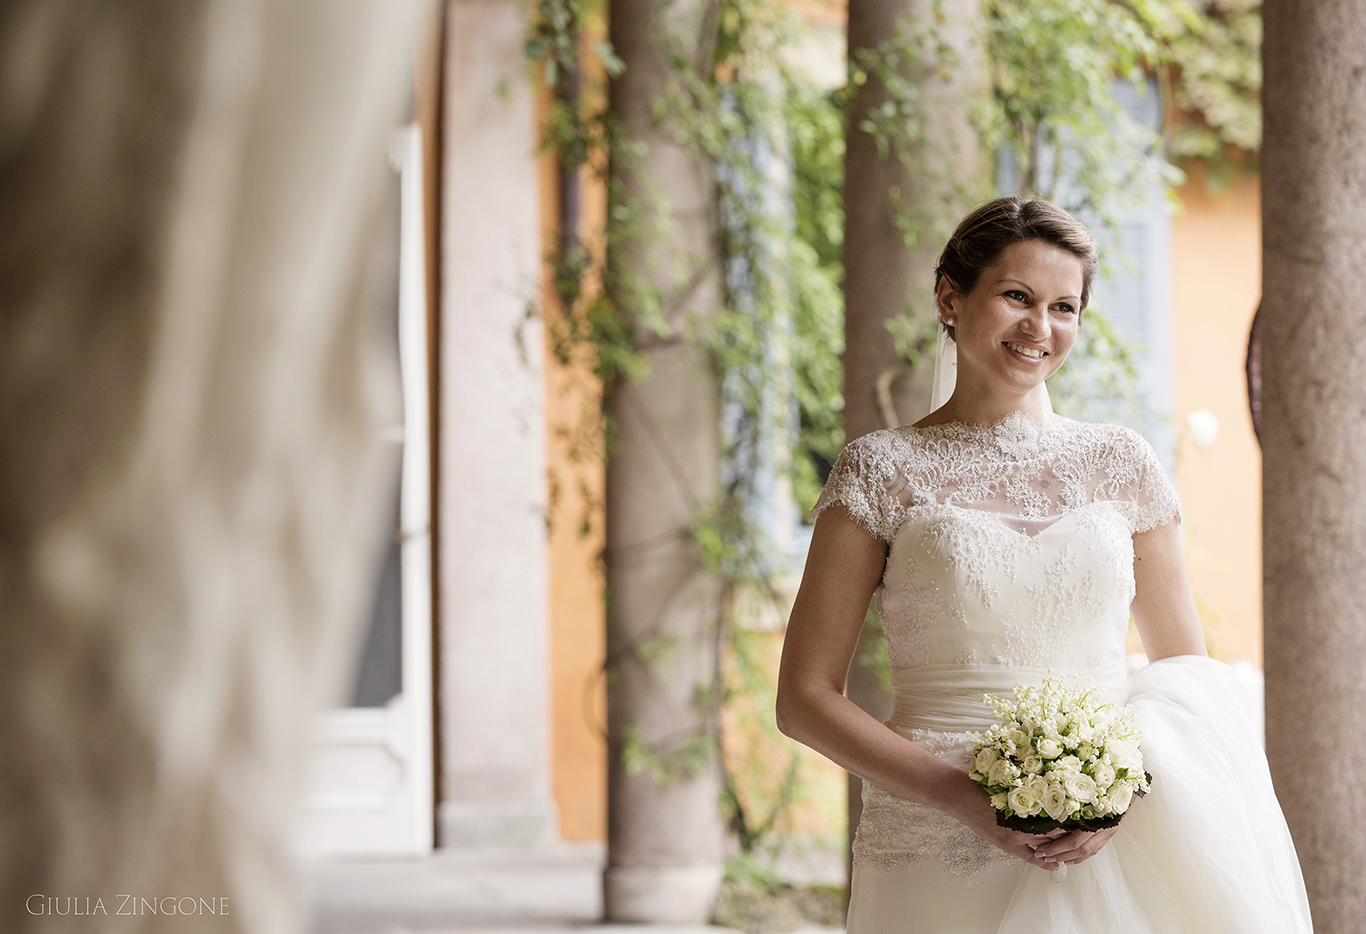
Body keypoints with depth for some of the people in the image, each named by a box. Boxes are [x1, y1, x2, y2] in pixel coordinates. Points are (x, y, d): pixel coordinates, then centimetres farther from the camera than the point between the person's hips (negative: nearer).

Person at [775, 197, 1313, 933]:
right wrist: (964, 799, -15)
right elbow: (806, 698, -2)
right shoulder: (883, 472, 0)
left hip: (1106, 864, 2)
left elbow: (1187, 675, 12)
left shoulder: (1122, 465, 8)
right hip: (937, 863, -2)